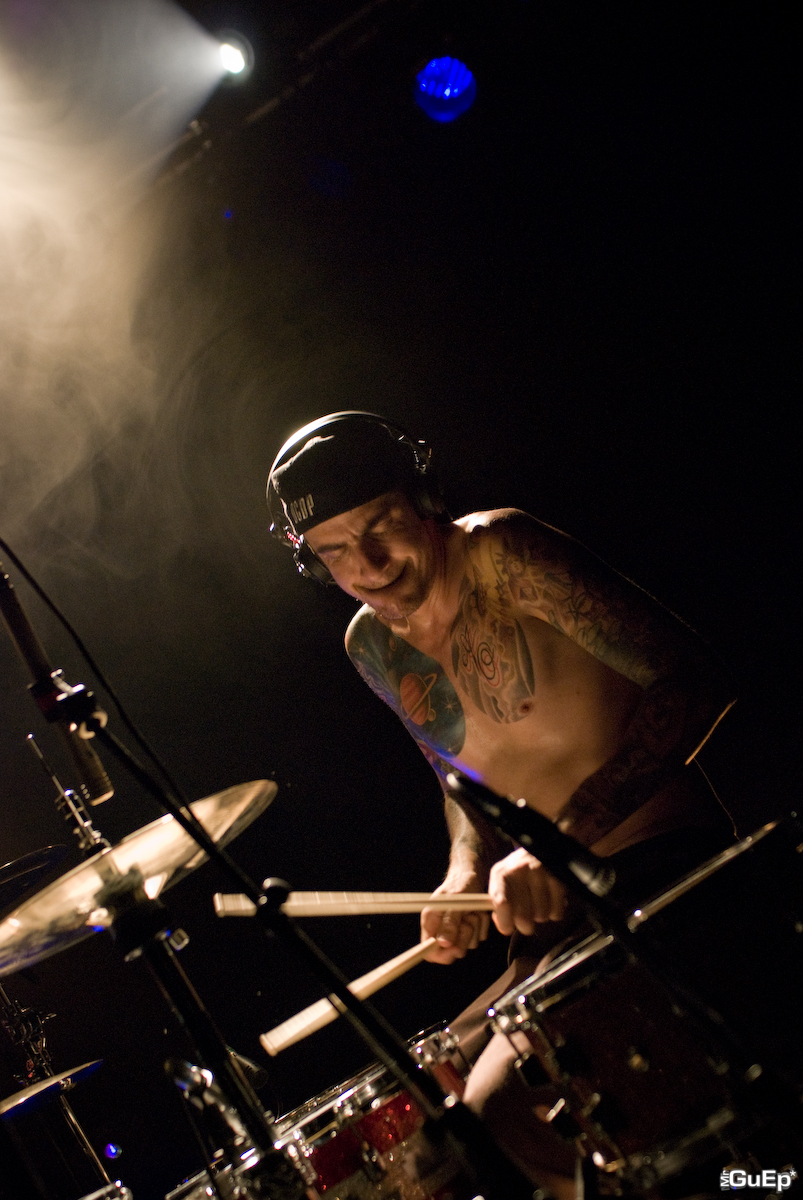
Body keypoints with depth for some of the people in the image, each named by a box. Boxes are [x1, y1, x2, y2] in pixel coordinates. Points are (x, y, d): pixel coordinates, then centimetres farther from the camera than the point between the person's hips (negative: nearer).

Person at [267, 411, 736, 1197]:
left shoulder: (501, 554, -14)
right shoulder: (371, 647, 7)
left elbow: (693, 681, -21)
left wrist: (570, 835, -32)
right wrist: (466, 874, -1)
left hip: (665, 868, -7)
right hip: (556, 910, 8)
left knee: (500, 1103, -24)